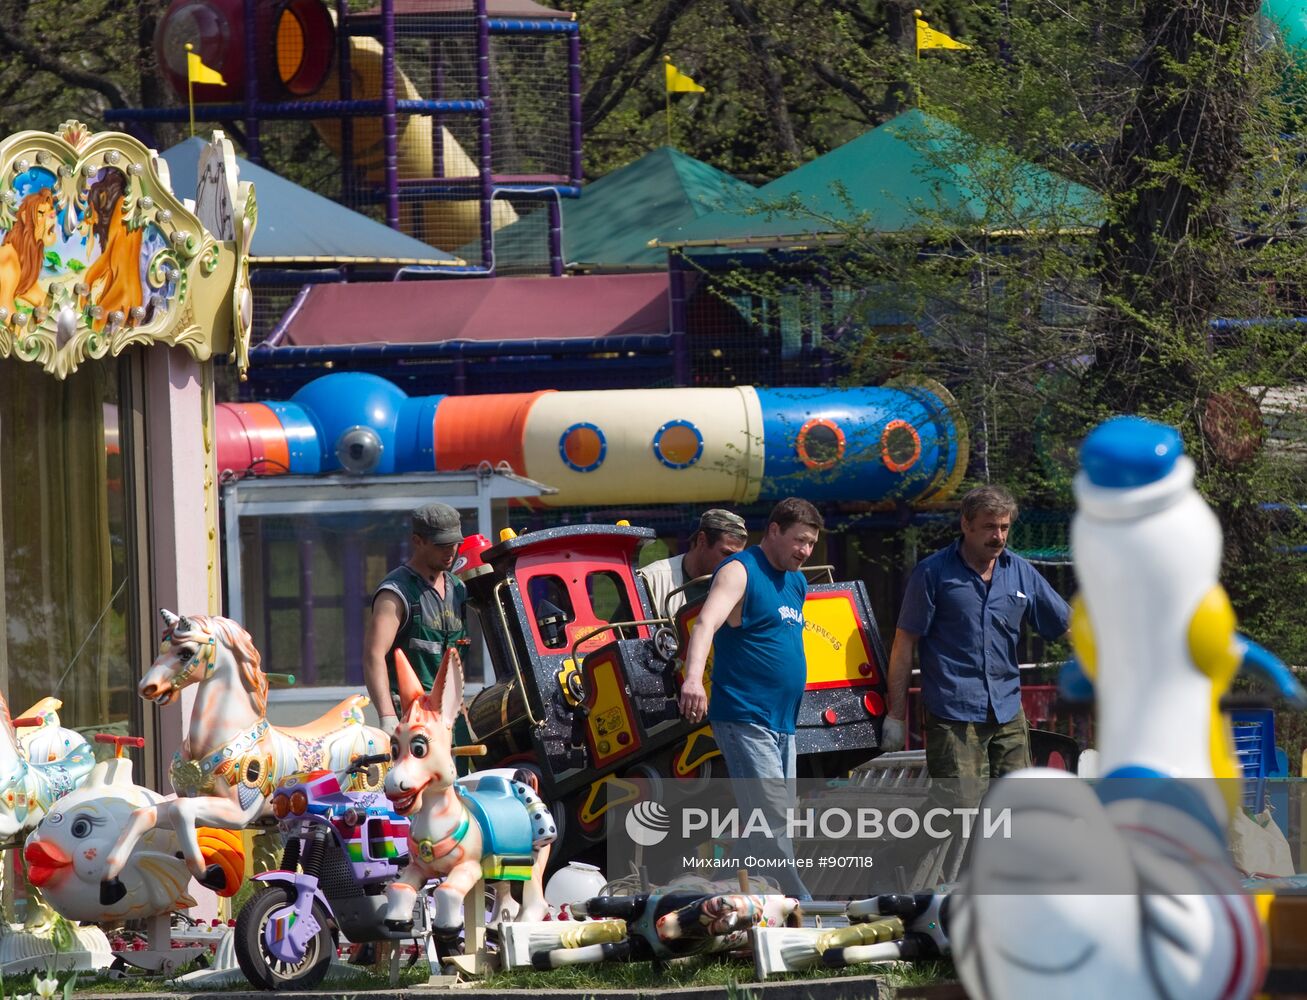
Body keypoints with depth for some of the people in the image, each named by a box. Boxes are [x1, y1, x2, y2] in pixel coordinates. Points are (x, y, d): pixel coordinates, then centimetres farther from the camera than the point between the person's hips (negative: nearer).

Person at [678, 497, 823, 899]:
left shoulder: (797, 582, 16)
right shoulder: (740, 572, -10)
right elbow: (706, 624, -25)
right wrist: (693, 678, -43)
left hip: (782, 725, 9)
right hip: (744, 720, -9)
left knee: (774, 825, 10)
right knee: (773, 824, -14)